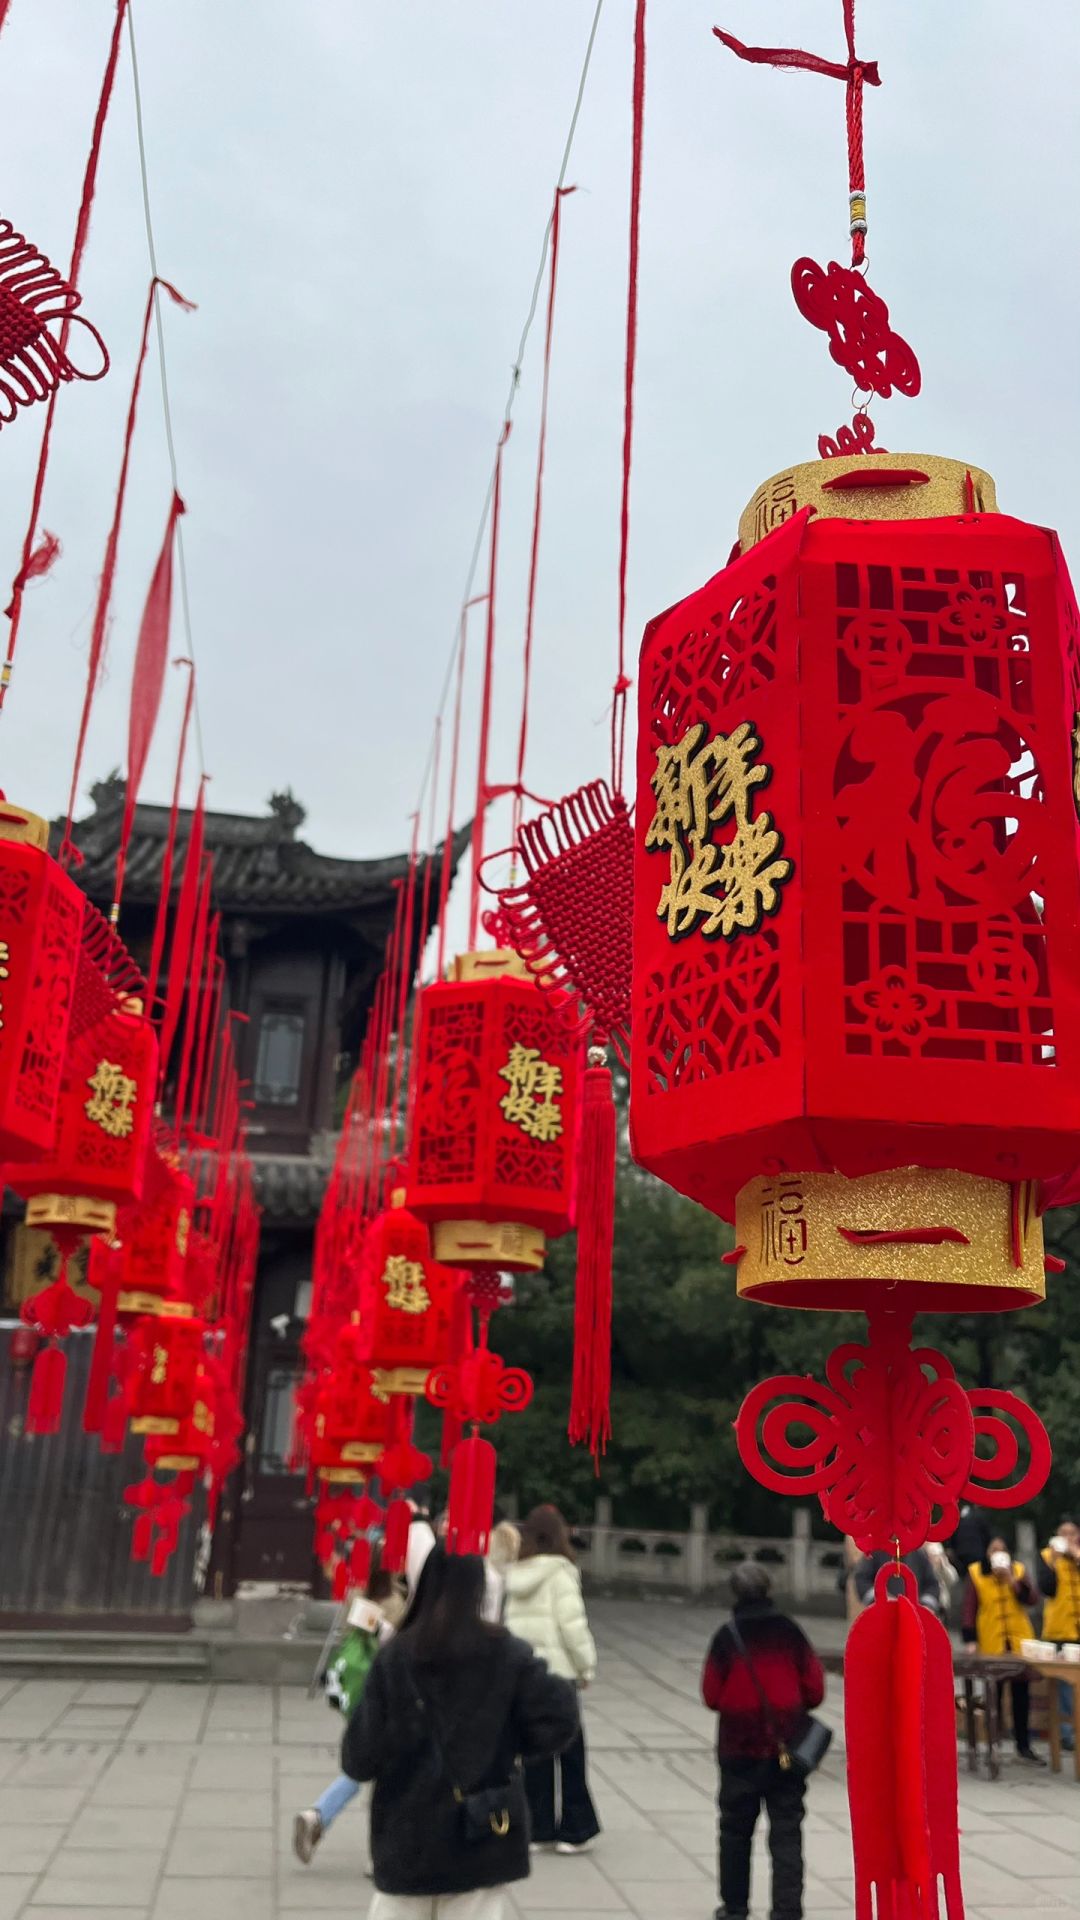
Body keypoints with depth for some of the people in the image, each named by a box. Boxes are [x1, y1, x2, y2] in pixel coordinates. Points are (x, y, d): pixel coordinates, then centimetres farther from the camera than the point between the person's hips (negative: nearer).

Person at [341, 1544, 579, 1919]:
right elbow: (558, 1720, -14)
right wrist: (510, 1747, 2)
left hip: (406, 1837, 0)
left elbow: (360, 1758, -11)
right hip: (482, 1836, 0)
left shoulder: (394, 1657, -11)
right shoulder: (508, 1655, -8)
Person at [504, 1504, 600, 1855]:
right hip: (556, 1670, -5)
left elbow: (511, 1623, 6)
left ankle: (536, 1827, 15)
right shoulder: (559, 1573, -10)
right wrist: (587, 1666, -1)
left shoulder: (515, 1574, 7)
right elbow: (572, 1624, -13)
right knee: (567, 1752, 5)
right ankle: (573, 1830, 11)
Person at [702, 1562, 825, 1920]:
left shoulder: (727, 1637, -8)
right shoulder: (789, 1632, -5)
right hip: (786, 1747, 0)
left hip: (739, 1746, 0)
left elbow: (711, 1696, -5)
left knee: (736, 1828, 15)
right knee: (786, 1830, 6)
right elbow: (815, 1690, -2)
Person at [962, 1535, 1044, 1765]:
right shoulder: (975, 1573, -3)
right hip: (990, 1644, -2)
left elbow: (1031, 1599, -6)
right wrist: (970, 1640, -11)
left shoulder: (1019, 1570, 4)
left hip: (1019, 1642, 2)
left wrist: (1012, 1580, -18)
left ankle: (1023, 1745, 13)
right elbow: (969, 1608, -5)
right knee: (993, 1696, 5)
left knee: (1021, 1694, 5)